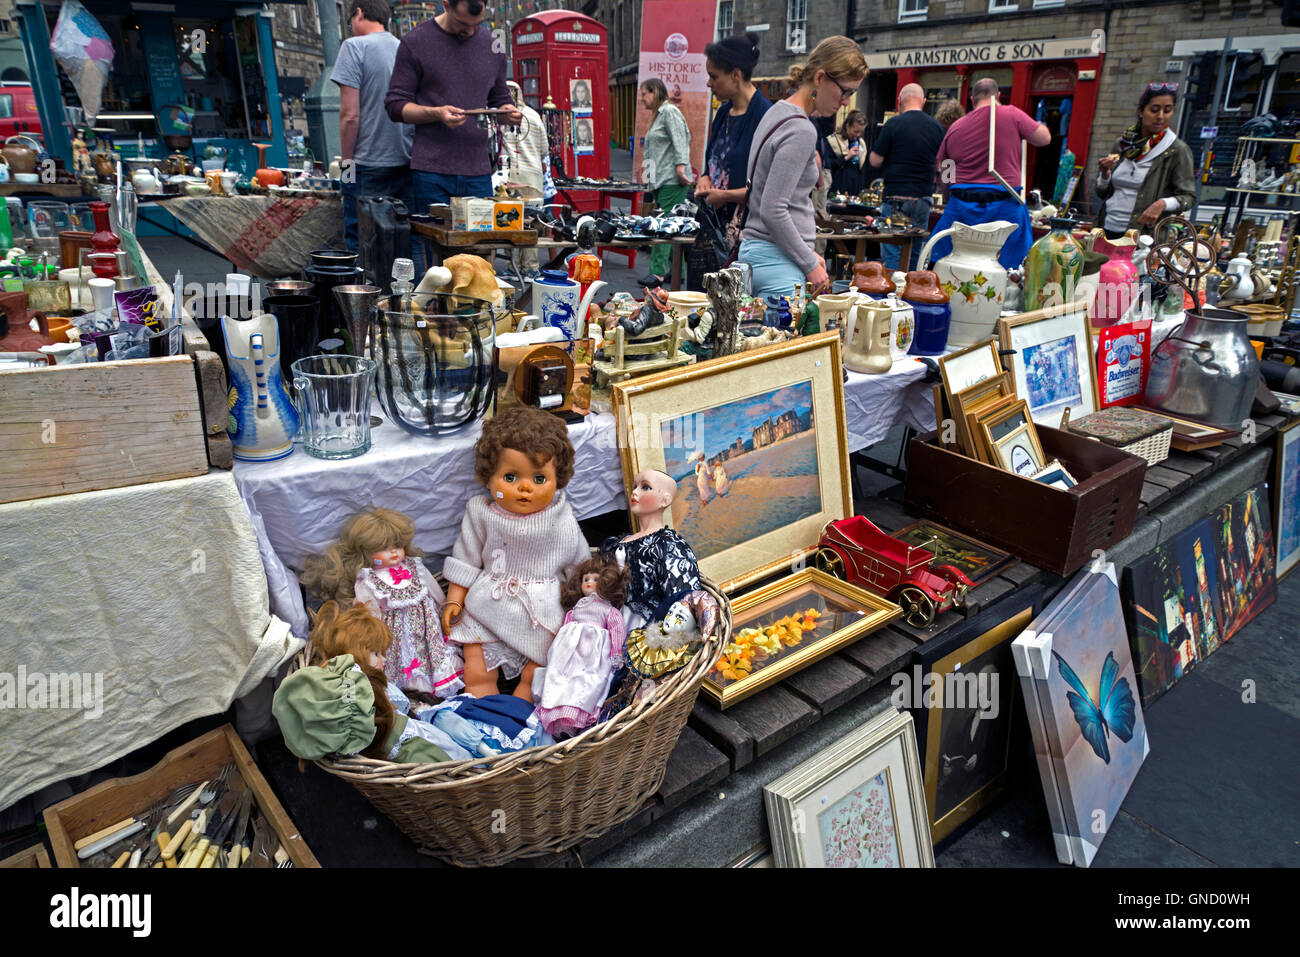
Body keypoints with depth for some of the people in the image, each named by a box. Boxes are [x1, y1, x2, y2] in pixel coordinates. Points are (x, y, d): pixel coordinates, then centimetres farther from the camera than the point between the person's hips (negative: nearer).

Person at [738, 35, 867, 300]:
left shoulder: (778, 111, 16)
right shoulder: (801, 131, -14)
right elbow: (773, 210, -20)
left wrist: (808, 251, 18)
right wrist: (811, 265, -12)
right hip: (777, 263, -10)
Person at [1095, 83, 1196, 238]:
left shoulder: (1177, 150, -1)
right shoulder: (1122, 144, 11)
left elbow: (1189, 197, -2)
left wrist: (1163, 204, -21)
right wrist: (1105, 174, -4)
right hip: (1107, 231, 4)